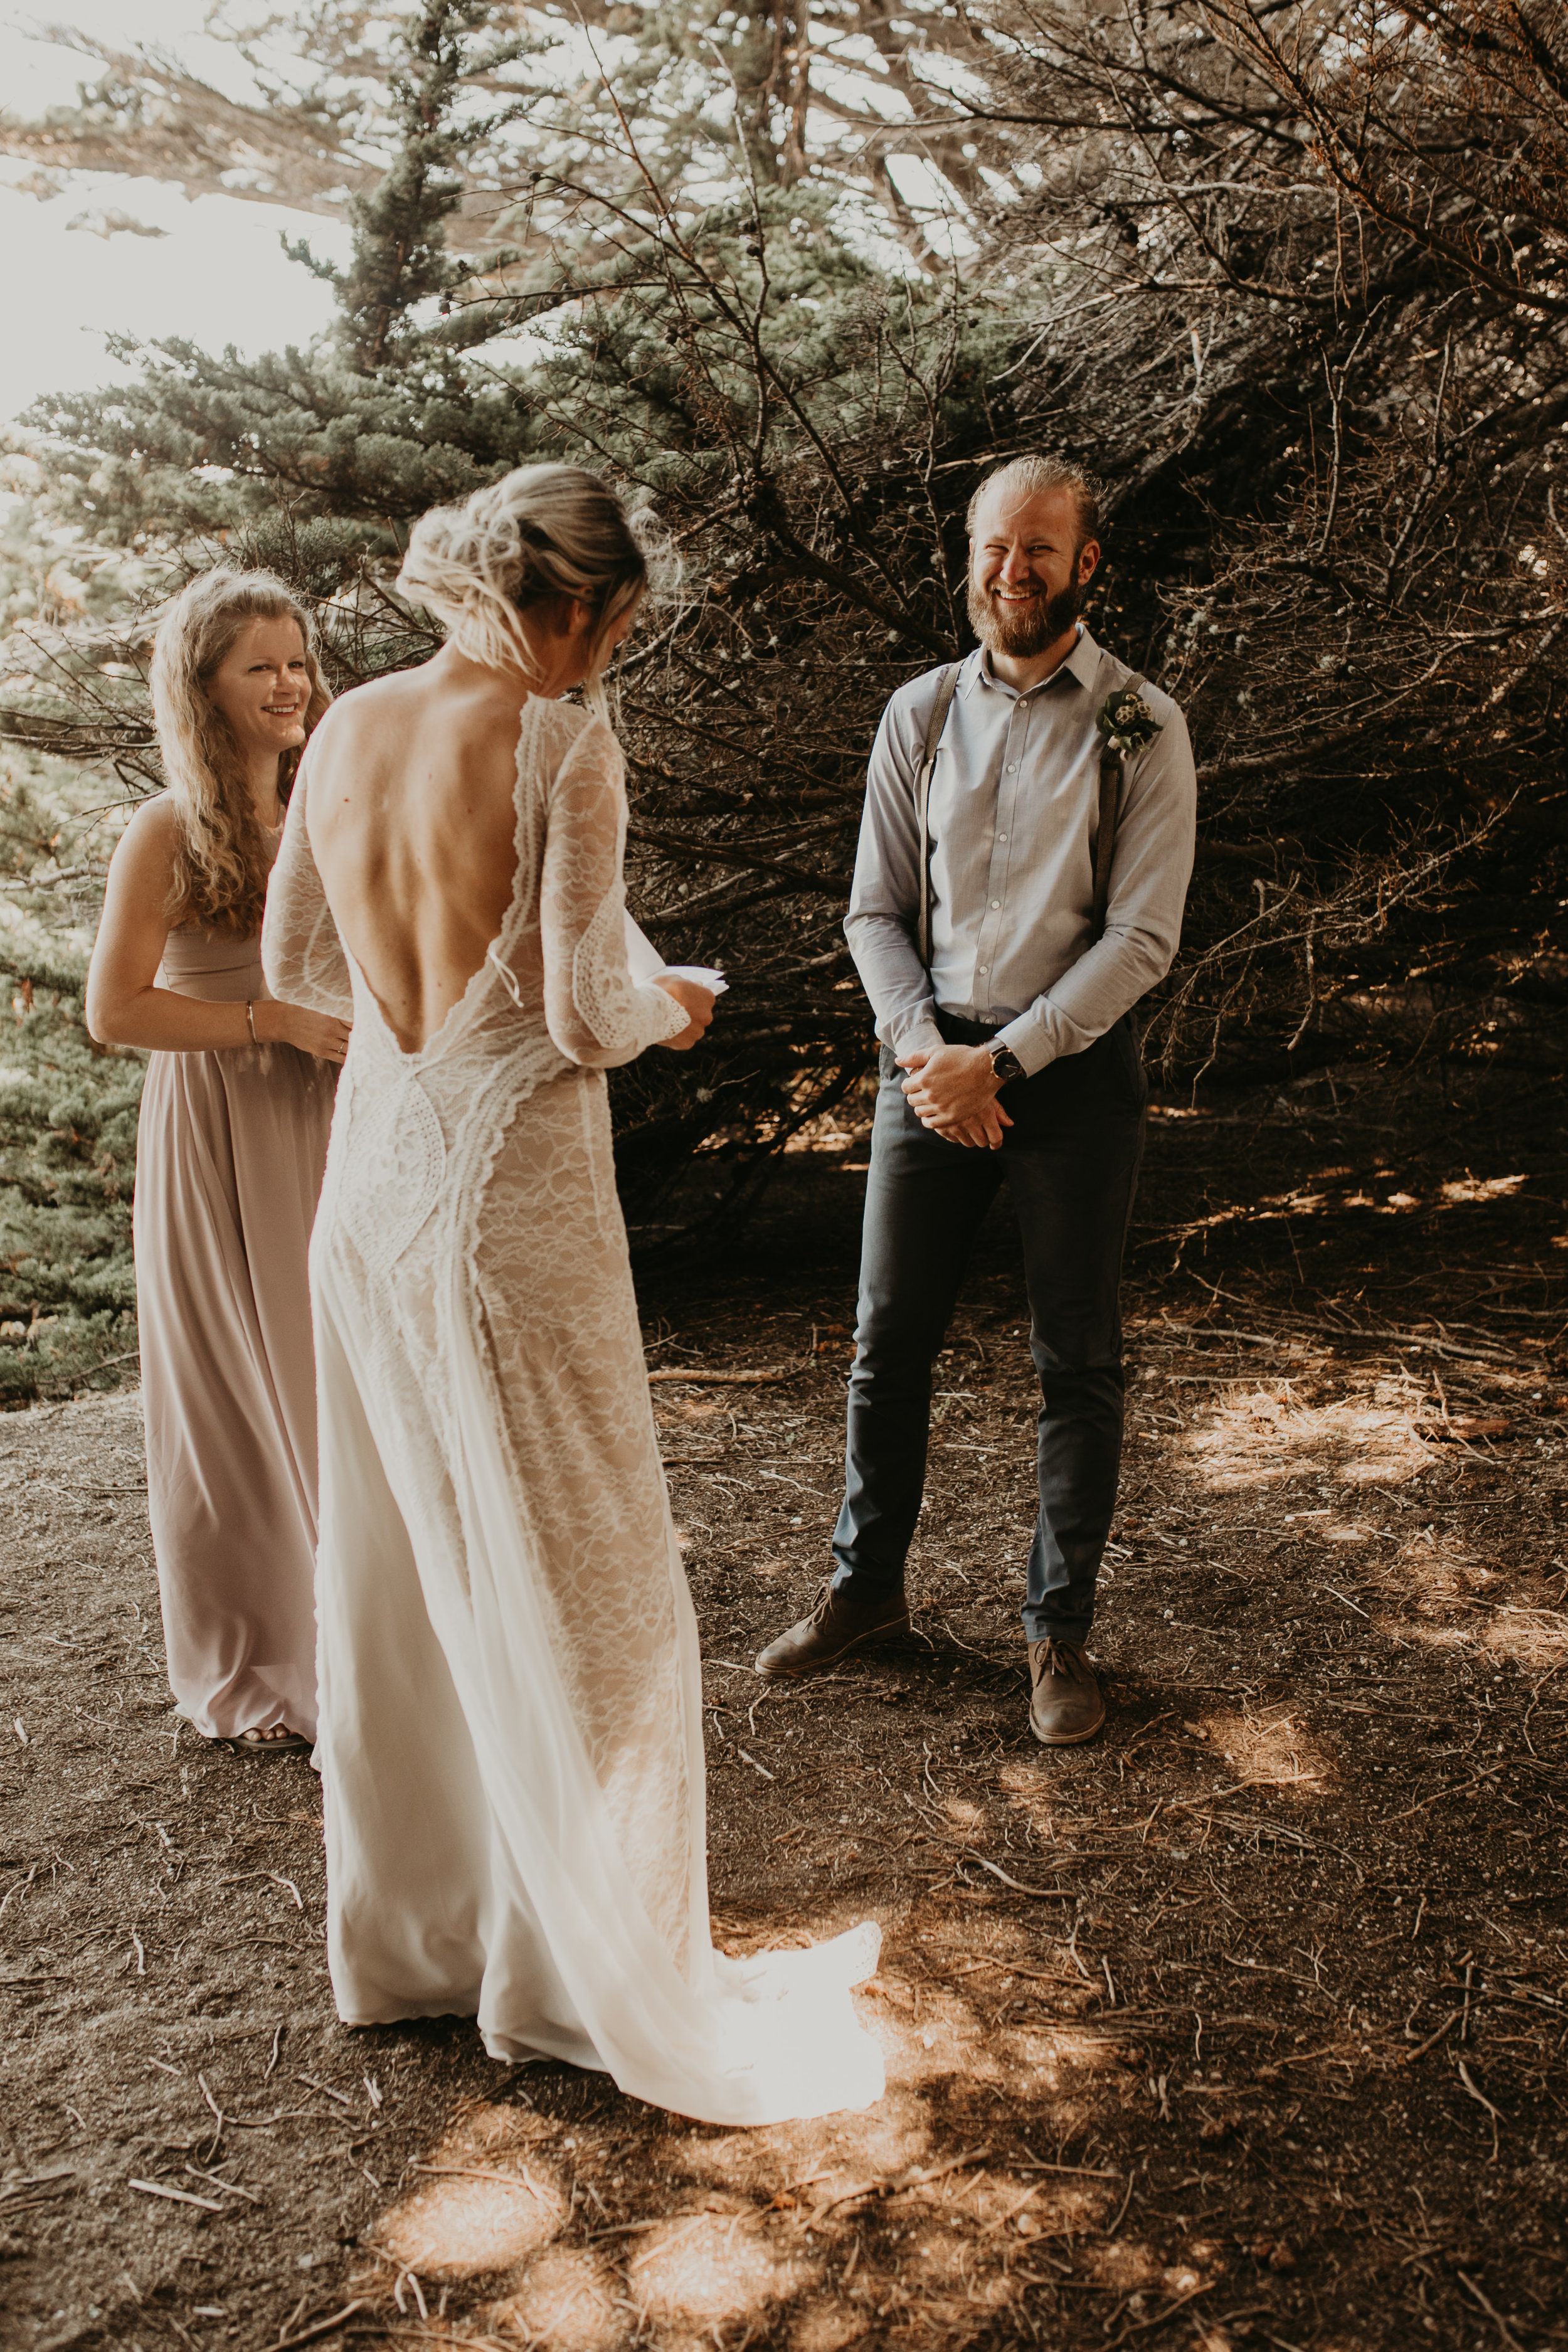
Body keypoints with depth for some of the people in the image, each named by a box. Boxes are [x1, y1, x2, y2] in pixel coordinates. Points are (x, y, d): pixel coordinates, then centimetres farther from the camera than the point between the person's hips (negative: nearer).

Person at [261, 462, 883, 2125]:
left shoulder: (349, 728, 6)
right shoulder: (564, 743, -14)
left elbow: (297, 962, 15)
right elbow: (586, 1016, -17)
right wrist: (671, 1011, 4)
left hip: (368, 1182, 7)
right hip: (513, 1193, -7)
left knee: (397, 1569, 18)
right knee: (577, 1593, 7)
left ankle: (400, 1939, 34)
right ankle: (592, 1973, 22)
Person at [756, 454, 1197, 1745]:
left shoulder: (1141, 726, -3)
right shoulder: (920, 715, 7)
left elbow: (1144, 935, -9)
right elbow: (875, 912, 7)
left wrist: (999, 1063, -15)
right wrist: (925, 1052, -9)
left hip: (1073, 1065, -3)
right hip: (930, 1059, 3)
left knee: (1078, 1362, 5)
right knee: (889, 1341, 9)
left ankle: (1060, 1630, 20)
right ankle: (867, 1587, 27)